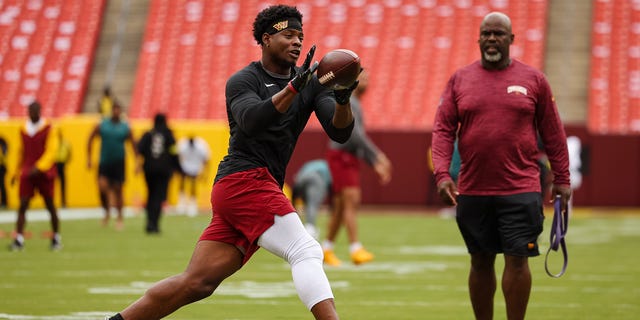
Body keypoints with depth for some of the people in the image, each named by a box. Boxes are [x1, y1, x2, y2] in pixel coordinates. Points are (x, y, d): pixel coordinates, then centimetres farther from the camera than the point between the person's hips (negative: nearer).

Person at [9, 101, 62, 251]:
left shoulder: (48, 129, -4)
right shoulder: (23, 130, 9)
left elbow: (51, 151, -11)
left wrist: (39, 167, -21)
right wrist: (17, 172, 17)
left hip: (44, 173, -3)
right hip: (27, 173, 3)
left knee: (50, 205, 5)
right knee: (22, 205, -9)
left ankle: (56, 238, 17)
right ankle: (19, 240, -13)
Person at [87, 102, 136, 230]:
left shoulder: (125, 128, 2)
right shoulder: (101, 125, 2)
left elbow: (133, 145, 7)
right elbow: (90, 140, 9)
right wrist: (89, 158, 4)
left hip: (119, 162, 0)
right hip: (104, 162, 0)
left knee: (117, 189, 2)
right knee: (102, 186, -16)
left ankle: (120, 216, 16)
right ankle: (106, 212, 8)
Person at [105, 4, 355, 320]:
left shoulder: (311, 83, 15)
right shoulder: (243, 80, -1)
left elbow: (340, 132, 4)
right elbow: (252, 121, -22)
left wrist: (342, 100, -17)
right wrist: (293, 88, -32)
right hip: (244, 182, -7)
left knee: (196, 283, 3)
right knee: (306, 252, -20)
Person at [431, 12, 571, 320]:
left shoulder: (533, 79, 5)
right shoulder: (459, 79, 7)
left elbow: (552, 132, 7)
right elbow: (442, 129, 2)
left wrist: (561, 179, 5)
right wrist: (442, 174, -10)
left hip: (520, 190, -2)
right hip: (472, 191, 2)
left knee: (517, 260, -6)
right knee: (481, 262, 9)